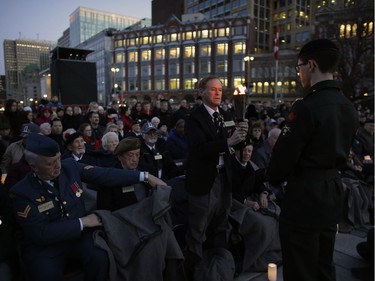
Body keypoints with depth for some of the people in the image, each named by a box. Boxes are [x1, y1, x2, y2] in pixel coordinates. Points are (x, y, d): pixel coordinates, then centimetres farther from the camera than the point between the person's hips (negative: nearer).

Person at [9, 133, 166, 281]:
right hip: (44, 246, -2)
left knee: (100, 258, -24)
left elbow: (105, 175, -8)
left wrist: (145, 176, -13)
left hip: (79, 234, 2)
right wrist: (82, 222, -19)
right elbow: (40, 233, -20)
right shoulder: (22, 192, -15)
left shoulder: (70, 166, -6)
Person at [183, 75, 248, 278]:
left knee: (221, 230, 20)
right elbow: (200, 149, -24)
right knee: (197, 232, 4)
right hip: (204, 180, -6)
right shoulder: (194, 118, -10)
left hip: (223, 178, 7)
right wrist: (228, 142, -35)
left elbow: (235, 147, 2)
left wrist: (242, 133, -17)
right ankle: (193, 271, 22)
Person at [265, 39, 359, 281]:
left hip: (305, 195, -8)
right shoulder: (349, 108, 6)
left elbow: (285, 156, -17)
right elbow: (340, 152, 13)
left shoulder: (307, 106, -20)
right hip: (333, 192, 9)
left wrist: (273, 178, 1)